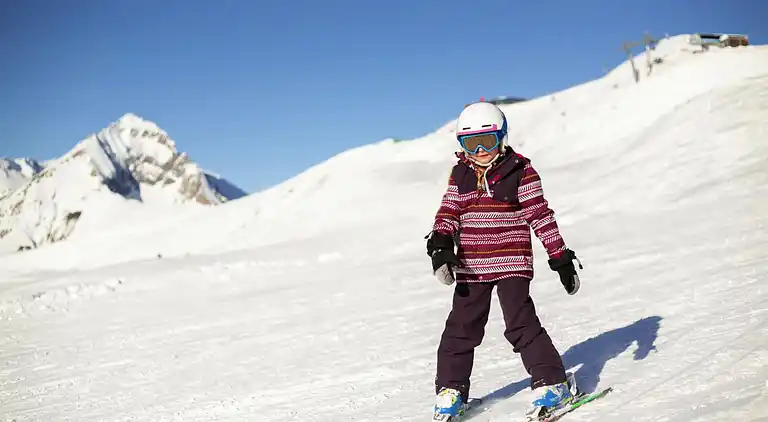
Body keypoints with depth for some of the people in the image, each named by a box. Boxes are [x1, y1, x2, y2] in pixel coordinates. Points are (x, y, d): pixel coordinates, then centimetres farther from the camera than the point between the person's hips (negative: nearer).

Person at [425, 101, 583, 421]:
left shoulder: (520, 172, -5)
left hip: (512, 263, -4)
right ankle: (451, 390, 22)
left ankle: (552, 383, 2)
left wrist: (561, 258, -5)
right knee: (461, 328, 8)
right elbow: (448, 213, 6)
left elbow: (541, 215, -5)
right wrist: (440, 246, -14)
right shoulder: (460, 175, 7)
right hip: (470, 267, 4)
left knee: (521, 324, -12)